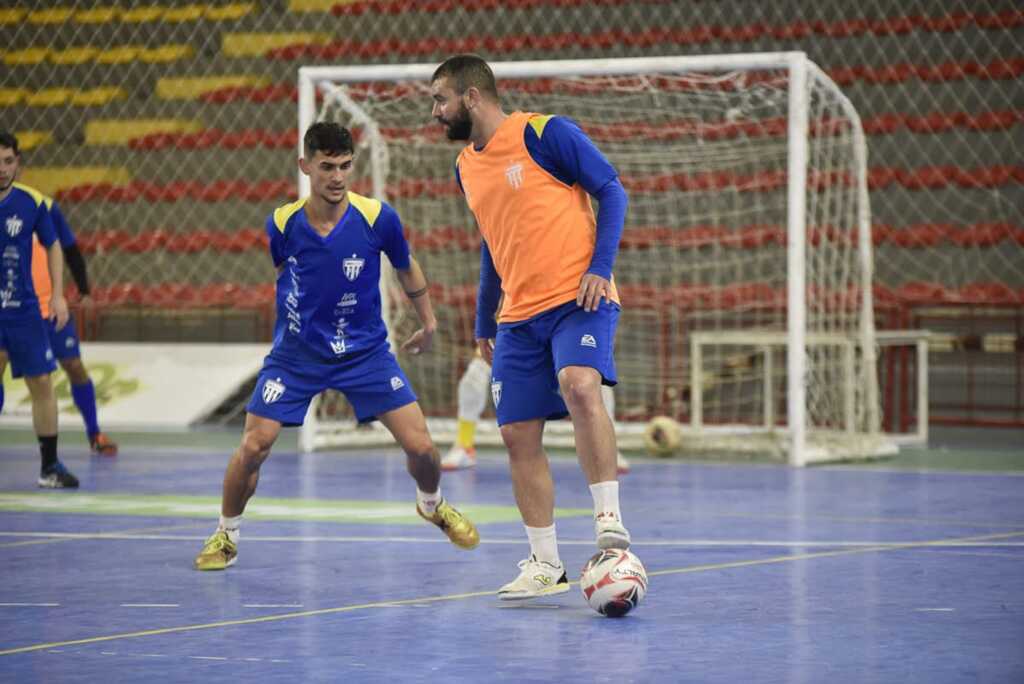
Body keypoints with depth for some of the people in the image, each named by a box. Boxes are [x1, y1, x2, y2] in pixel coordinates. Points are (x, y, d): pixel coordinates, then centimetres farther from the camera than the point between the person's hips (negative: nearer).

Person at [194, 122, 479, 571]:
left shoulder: (377, 217, -15)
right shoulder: (282, 224, -13)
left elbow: (406, 268, 5)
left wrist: (428, 323, 15)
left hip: (365, 351, 0)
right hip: (296, 352, 0)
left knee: (420, 446, -5)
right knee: (253, 446, -12)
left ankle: (432, 505, 29)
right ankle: (225, 537, 12)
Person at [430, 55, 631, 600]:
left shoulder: (546, 134, -7)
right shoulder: (466, 167, 14)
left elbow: (612, 191, -6)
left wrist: (600, 268, -16)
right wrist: (483, 323, 23)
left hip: (578, 299, -7)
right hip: (518, 316, 7)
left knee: (580, 387, -32)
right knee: (518, 435, 2)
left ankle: (610, 526, -27)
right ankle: (546, 565, 10)